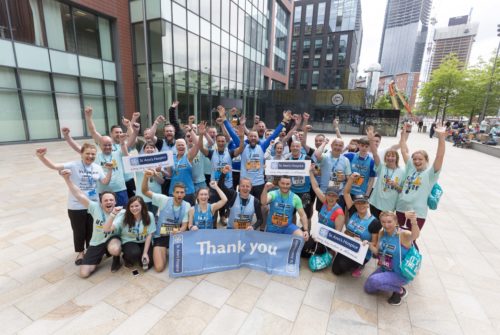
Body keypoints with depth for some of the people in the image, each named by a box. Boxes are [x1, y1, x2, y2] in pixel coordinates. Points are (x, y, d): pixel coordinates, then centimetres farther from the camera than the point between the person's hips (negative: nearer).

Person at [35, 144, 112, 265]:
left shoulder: (97, 168, 1)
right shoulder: (73, 166, -12)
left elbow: (105, 182, 1)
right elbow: (54, 166, -22)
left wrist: (110, 170, -11)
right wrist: (41, 157, -38)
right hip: (76, 206, -3)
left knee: (91, 230, 17)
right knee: (79, 231, 13)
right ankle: (80, 252, 35)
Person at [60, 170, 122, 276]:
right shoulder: (96, 208, -13)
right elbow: (79, 195, -20)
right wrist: (67, 179, -29)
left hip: (112, 239, -3)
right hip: (96, 243, 3)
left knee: (115, 250, -41)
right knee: (83, 273, -1)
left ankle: (116, 259, -2)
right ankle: (100, 256, 29)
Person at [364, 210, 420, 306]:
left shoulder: (403, 234, -26)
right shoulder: (382, 233, -6)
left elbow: (415, 235, -51)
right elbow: (378, 252, 3)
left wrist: (413, 221, -72)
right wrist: (369, 245, -19)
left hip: (399, 274, -7)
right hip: (384, 269, 7)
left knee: (374, 280, -27)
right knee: (368, 289, 9)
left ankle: (400, 291, 0)